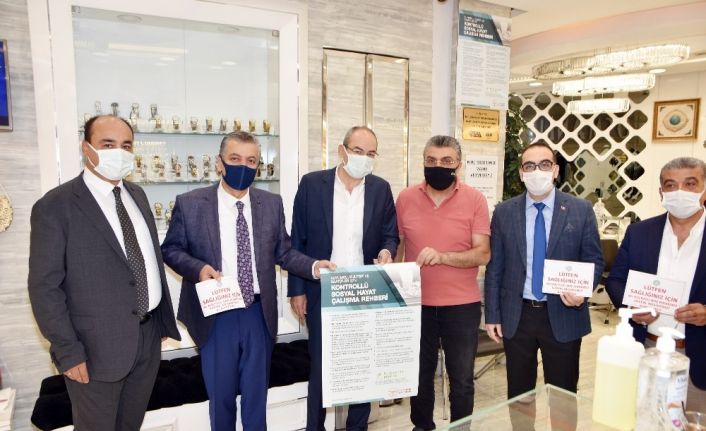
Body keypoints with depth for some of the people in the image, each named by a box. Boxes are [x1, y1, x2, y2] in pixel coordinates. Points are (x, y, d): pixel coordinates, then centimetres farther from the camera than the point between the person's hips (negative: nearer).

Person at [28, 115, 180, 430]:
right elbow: (44, 287, -13)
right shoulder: (55, 206, -14)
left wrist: (163, 320, 12)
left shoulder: (137, 195, 6)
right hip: (98, 346, -6)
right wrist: (68, 352, -15)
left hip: (148, 336, 6)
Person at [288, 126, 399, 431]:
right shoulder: (312, 184, -4)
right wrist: (297, 289, -5)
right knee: (320, 366, 9)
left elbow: (390, 235, 8)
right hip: (322, 292, -2)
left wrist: (386, 251, -16)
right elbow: (298, 241, -2)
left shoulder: (381, 189, 3)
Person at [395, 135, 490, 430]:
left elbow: (483, 254, -11)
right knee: (419, 375, 17)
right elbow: (397, 247, 6)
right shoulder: (405, 198, -1)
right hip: (417, 304, 2)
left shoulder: (475, 200, -6)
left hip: (462, 305, -1)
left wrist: (442, 256, -26)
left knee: (462, 380, 12)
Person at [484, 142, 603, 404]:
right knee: (518, 392, 15)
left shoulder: (581, 210, -2)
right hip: (516, 316, 1)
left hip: (563, 315, 0)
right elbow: (494, 267, 1)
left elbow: (594, 259, 3)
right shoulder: (504, 212, 0)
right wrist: (492, 315, -1)